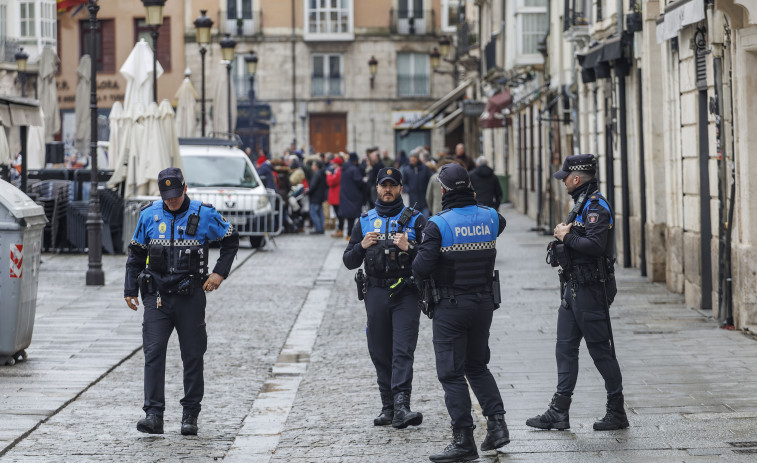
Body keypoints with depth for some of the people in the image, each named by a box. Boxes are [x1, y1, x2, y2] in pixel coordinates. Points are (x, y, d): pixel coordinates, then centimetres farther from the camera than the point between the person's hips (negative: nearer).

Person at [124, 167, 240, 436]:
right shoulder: (149, 215, 4)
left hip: (190, 297, -1)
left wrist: (220, 273, 0)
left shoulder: (204, 215, -2)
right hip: (156, 296, 1)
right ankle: (153, 415, -11)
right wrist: (130, 289, 9)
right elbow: (136, 253, 14)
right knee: (153, 354, -9)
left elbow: (231, 240, 10)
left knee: (193, 357, 4)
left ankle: (190, 415, 14)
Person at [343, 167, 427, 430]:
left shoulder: (415, 220, 6)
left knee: (403, 350, -13)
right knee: (380, 353, 4)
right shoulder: (365, 221, 14)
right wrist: (362, 246, -7)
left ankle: (401, 406, -23)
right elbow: (349, 262, 12)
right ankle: (388, 408, 11)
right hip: (376, 293, 3)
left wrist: (409, 248, -17)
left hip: (406, 293, -3)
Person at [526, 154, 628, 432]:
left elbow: (594, 244, -29)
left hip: (590, 291, -10)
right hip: (574, 289, 10)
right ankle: (559, 411, 11)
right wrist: (566, 234, 1)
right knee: (565, 347, 9)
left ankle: (617, 413, 6)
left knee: (601, 351, -3)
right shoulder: (582, 204, 16)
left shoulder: (596, 206, -16)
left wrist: (566, 237, -16)